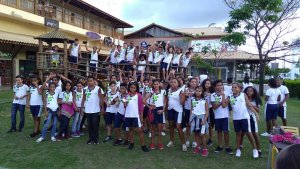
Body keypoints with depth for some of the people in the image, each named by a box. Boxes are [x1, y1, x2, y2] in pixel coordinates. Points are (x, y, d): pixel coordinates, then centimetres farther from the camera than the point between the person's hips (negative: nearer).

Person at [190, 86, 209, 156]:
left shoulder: (204, 100, -3)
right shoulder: (193, 100, 7)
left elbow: (207, 111, -4)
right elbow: (191, 109, 11)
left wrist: (205, 120, -12)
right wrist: (190, 118, 6)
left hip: (201, 117, -4)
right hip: (194, 117, 4)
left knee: (202, 134, -5)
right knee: (196, 133, 9)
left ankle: (205, 149, 9)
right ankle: (198, 147, 24)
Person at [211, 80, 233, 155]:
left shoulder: (226, 94, -6)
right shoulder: (213, 95, -2)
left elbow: (224, 105, -17)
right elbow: (214, 107, -9)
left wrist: (223, 95, -16)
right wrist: (221, 102, -17)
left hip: (225, 116, -2)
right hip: (217, 116, 2)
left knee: (226, 131, 1)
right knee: (219, 131, 12)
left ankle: (227, 147, 13)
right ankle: (219, 146, 24)